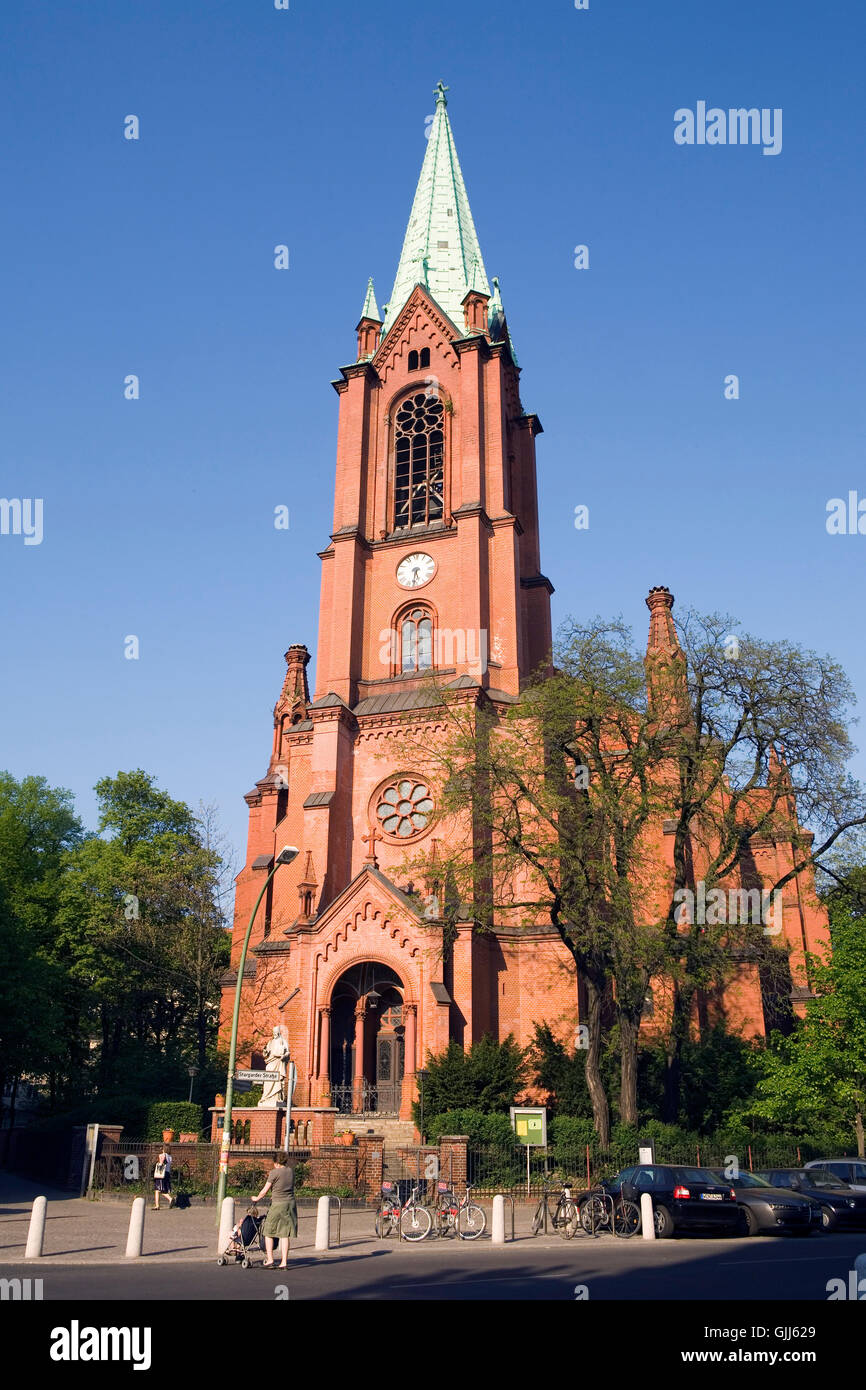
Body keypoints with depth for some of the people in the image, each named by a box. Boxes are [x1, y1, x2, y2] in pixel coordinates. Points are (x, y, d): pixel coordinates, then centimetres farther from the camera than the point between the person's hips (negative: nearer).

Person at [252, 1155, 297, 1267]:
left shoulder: (274, 1172, -9)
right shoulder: (291, 1171, 8)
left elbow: (265, 1190, -3)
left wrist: (257, 1198, 16)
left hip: (278, 1204, -5)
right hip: (291, 1203, 5)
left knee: (268, 1232, 11)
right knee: (284, 1234, 9)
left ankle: (269, 1260, 9)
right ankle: (284, 1262, 7)